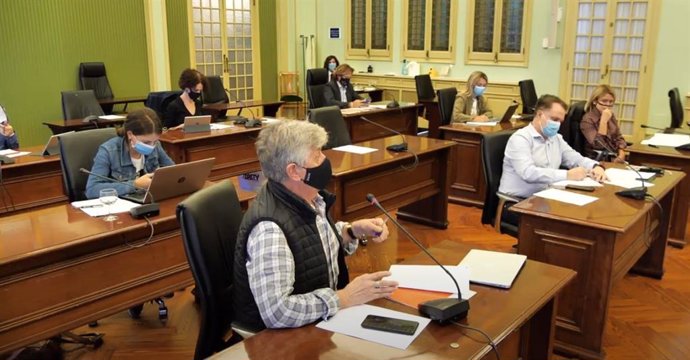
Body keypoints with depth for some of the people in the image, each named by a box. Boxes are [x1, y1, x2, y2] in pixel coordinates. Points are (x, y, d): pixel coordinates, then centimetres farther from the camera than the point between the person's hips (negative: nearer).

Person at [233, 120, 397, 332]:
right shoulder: (269, 229, -29)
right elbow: (276, 312, -34)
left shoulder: (309, 198, -4)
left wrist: (353, 231, -1)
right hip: (280, 337, -8)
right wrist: (345, 298, -27)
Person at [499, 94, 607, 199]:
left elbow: (577, 159, 21)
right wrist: (567, 175, -27)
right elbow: (528, 173, -26)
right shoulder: (520, 138, -12)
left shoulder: (556, 138, 14)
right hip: (517, 201, -8)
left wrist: (596, 166, -2)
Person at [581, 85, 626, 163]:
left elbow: (619, 138, 13)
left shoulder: (611, 116, 9)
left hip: (614, 158, 6)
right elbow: (598, 145, -21)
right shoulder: (587, 120, -12)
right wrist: (604, 121, -23)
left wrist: (621, 156, -5)